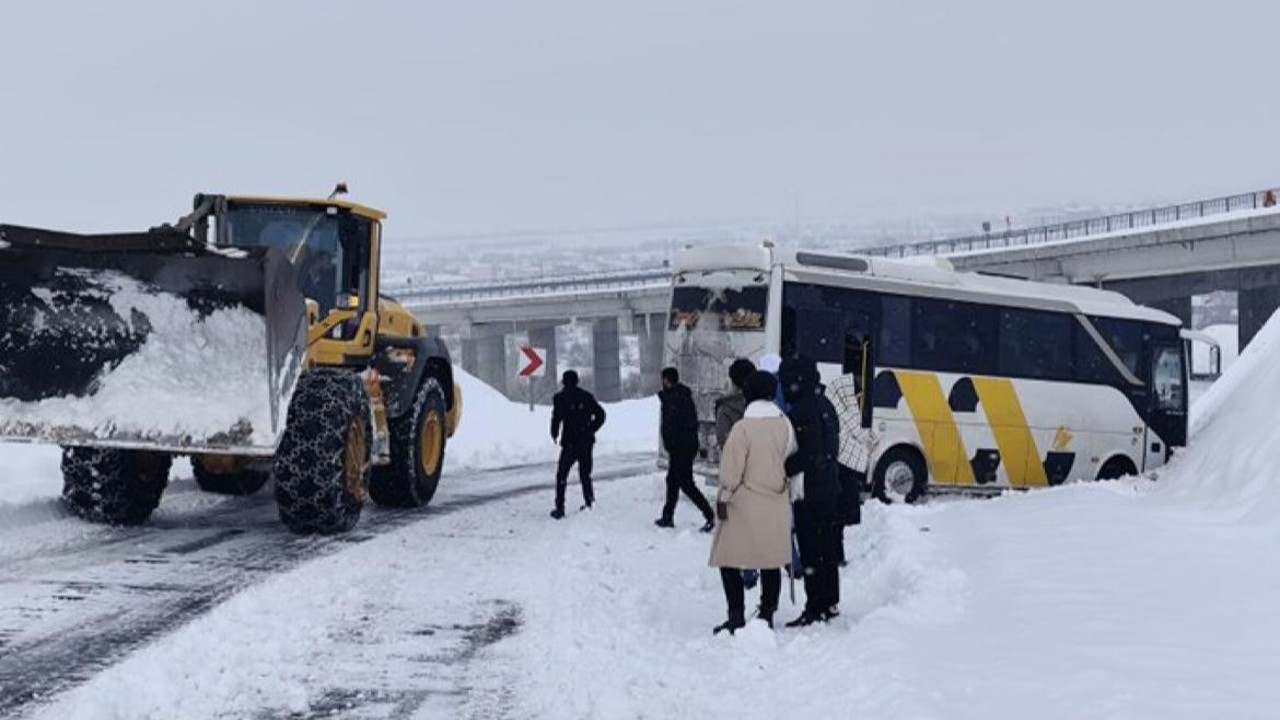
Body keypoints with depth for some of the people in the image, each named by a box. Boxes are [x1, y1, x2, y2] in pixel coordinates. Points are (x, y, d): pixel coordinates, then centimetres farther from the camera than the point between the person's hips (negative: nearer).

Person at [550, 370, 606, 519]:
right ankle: (589, 503, 15)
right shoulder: (587, 397, 5)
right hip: (587, 442, 4)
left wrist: (555, 434, 2)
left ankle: (560, 508, 1)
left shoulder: (560, 398, -8)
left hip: (570, 442, -4)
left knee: (562, 475, 5)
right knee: (585, 473, 17)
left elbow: (557, 417, -15)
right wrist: (591, 430, 13)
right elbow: (601, 414, 7)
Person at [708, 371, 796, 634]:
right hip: (776, 506, 5)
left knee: (729, 561, 3)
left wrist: (723, 499, -3)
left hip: (745, 506, -5)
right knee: (771, 562, 11)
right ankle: (767, 615, 16)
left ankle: (737, 617, -1)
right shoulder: (785, 425, 2)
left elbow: (731, 470, -13)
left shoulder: (743, 428, -14)